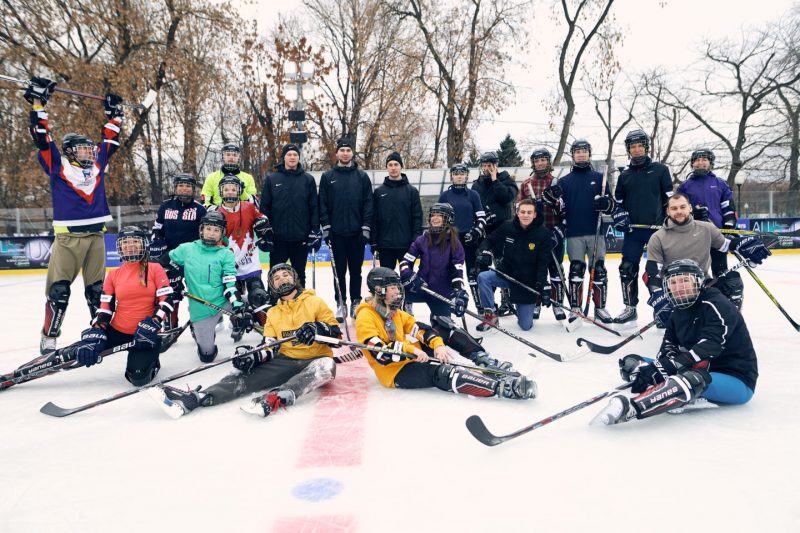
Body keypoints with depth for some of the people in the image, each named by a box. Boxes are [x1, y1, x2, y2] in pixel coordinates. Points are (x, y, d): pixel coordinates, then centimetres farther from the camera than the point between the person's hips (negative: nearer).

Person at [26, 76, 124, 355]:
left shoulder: (97, 166, 13)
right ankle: (49, 338, 4)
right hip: (67, 237, -4)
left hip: (95, 236, 4)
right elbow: (41, 136, -3)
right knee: (58, 291, -6)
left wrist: (114, 113, 27)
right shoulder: (58, 166, 2)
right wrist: (38, 102, -3)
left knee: (97, 289, 10)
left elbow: (110, 140, 24)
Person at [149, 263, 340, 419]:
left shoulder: (315, 302, 3)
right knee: (245, 376, -19)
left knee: (327, 365, -40)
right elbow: (270, 348, 7)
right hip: (284, 361, 4)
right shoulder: (272, 313, 17)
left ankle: (278, 397, -62)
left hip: (314, 361, -4)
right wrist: (254, 356, -15)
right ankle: (192, 399, -37)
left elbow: (336, 333, -5)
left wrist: (318, 329, -26)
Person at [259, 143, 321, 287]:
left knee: (299, 273, 12)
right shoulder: (271, 179, 4)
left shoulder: (308, 179, 4)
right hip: (278, 237, 0)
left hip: (301, 237, 0)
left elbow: (314, 207, 3)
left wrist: (315, 232, -2)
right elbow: (264, 207, 4)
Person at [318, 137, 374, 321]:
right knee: (339, 270, 6)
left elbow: (368, 204, 1)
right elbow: (322, 204, 3)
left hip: (356, 232, 0)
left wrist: (366, 228, -5)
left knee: (356, 270, 7)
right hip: (336, 232, 0)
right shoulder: (327, 177, 4)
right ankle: (341, 303, 15)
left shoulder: (362, 176, 3)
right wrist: (326, 228, -4)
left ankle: (355, 302, 18)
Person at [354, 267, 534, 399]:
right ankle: (500, 387, -43)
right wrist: (411, 350, -31)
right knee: (441, 372, -30)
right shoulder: (366, 317, -14)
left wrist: (438, 345, -13)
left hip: (412, 360, 9)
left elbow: (420, 329, 5)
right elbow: (381, 354, -24)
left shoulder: (395, 312, 12)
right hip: (395, 372, -9)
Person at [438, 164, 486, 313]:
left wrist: (476, 232, -10)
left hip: (469, 239, -1)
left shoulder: (473, 195, 5)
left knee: (473, 272, 1)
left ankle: (480, 304, 6)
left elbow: (481, 218, 4)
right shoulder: (445, 195, 6)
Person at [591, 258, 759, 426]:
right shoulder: (679, 313, 9)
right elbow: (668, 349, -1)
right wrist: (655, 368, -26)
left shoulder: (717, 305, -15)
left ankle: (630, 408, -57)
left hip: (737, 380, -8)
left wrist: (660, 368, -37)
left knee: (693, 377, -42)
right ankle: (687, 397, -27)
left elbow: (707, 349, -29)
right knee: (631, 362, -4)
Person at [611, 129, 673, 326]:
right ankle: (630, 308, 11)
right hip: (633, 230, 3)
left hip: (657, 228, -3)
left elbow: (670, 199, 1)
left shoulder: (660, 170, 2)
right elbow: (618, 201, 19)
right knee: (627, 269, 0)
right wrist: (619, 215, 0)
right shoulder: (625, 175, 12)